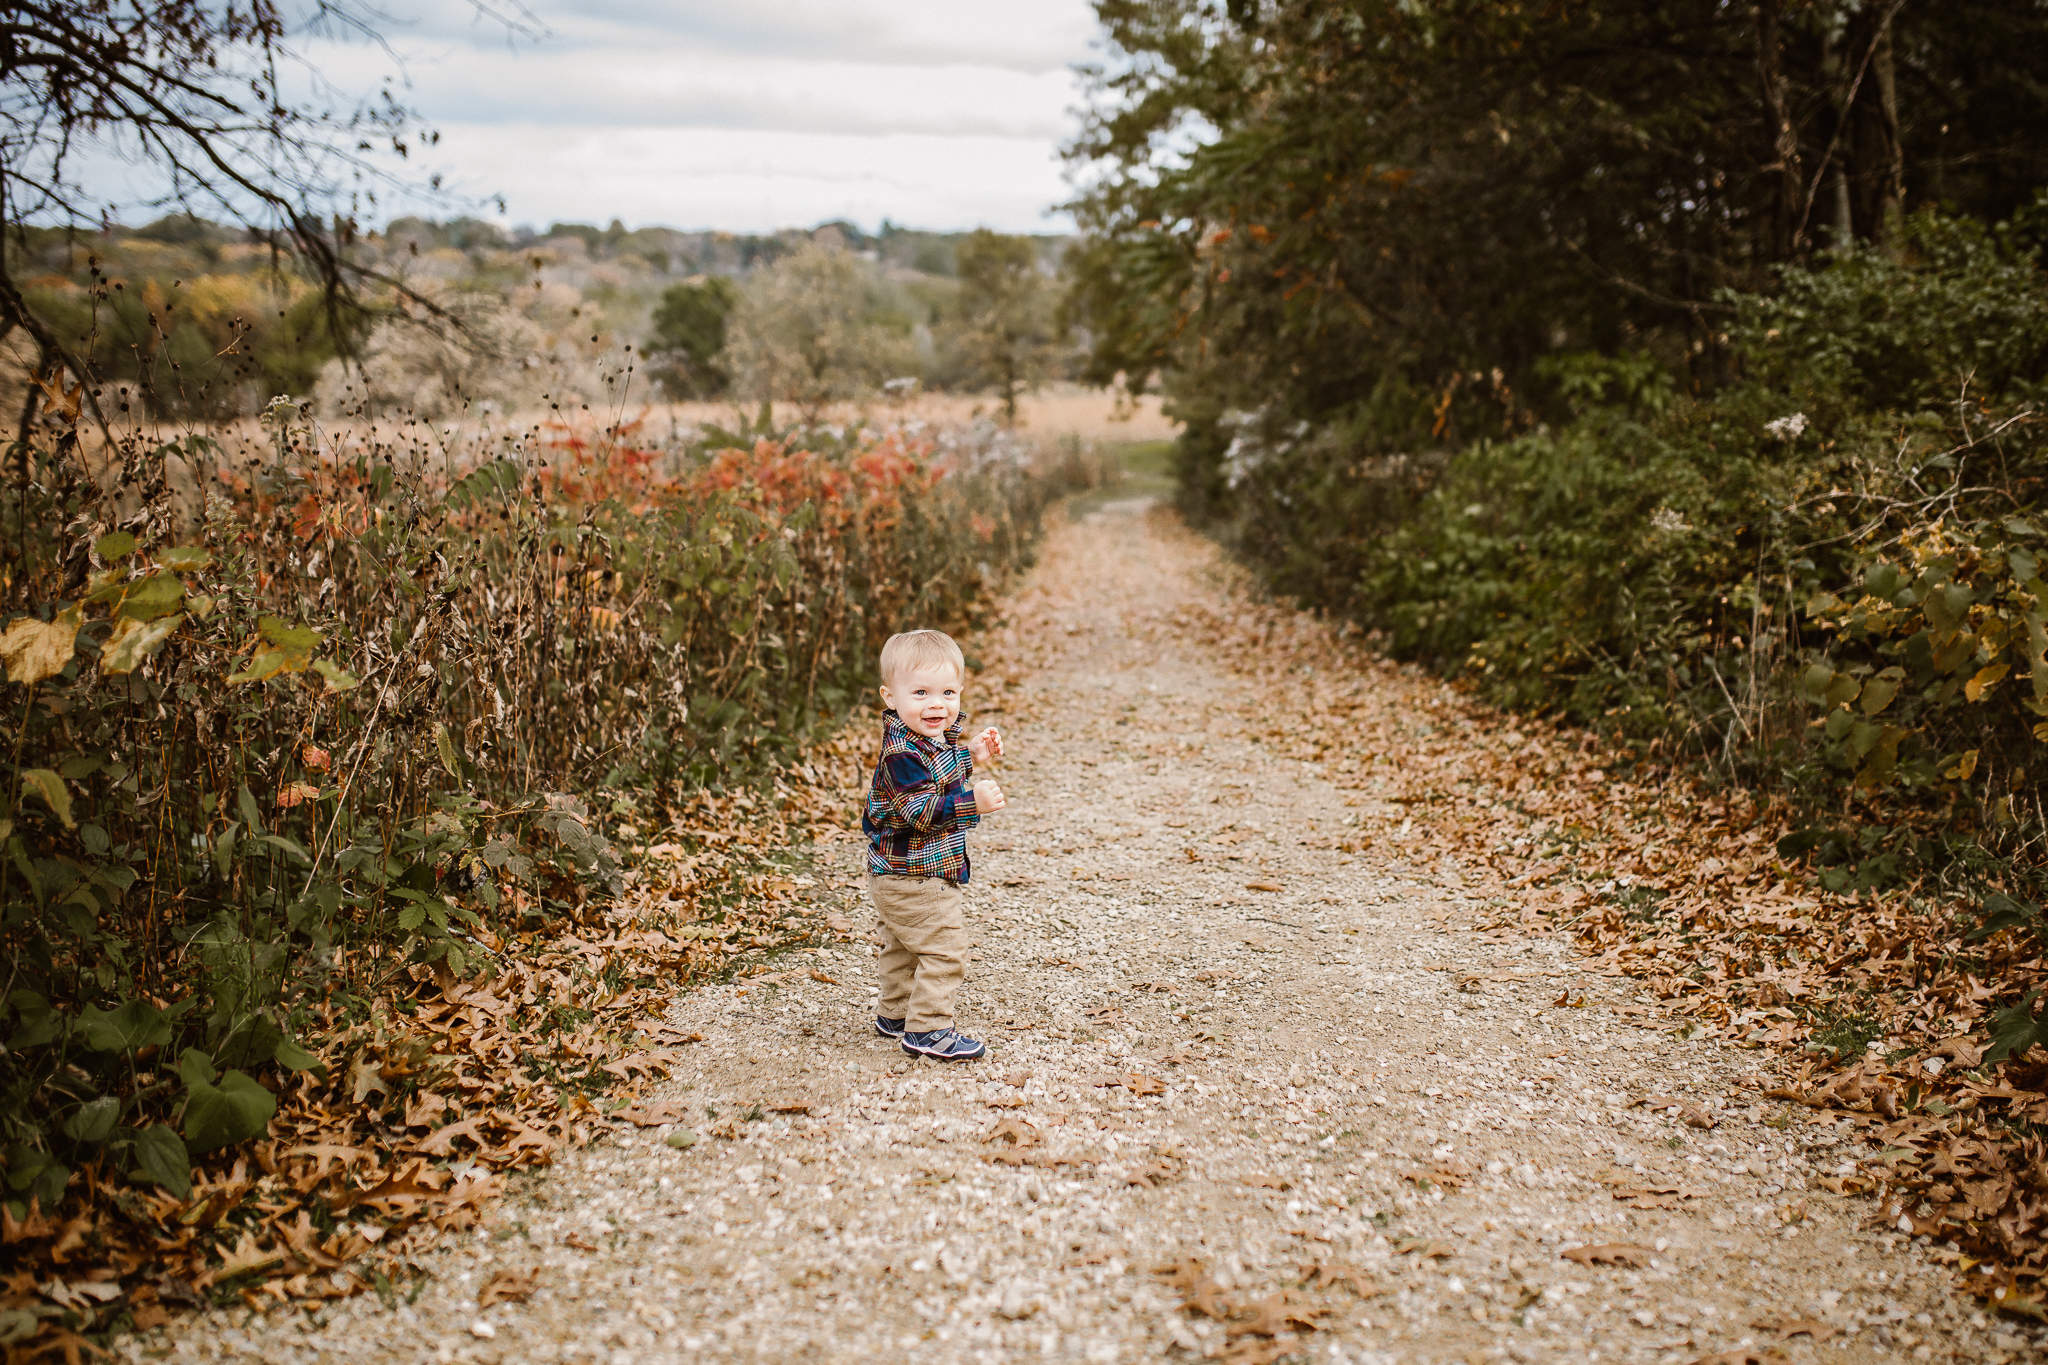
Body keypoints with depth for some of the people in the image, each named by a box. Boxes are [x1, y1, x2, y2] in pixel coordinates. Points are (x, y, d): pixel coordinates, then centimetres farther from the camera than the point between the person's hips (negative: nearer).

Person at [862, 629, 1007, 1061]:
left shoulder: (933, 735, 3)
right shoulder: (902, 751, -28)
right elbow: (920, 810, -33)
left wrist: (970, 754, 11)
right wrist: (972, 801, -41)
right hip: (917, 878, -11)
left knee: (903, 948, 25)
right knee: (944, 950, -4)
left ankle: (894, 1015, 41)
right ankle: (927, 1030, 4)